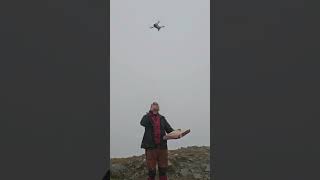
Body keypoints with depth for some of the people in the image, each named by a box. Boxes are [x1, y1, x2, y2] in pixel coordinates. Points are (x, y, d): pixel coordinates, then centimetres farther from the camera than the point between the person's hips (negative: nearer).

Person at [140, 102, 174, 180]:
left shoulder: (162, 118, 12)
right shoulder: (146, 117, 2)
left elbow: (169, 129, 8)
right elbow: (143, 123, -20)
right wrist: (151, 112, -16)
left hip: (162, 146, 3)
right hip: (151, 146, -3)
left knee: (163, 169, 11)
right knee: (151, 170, 4)